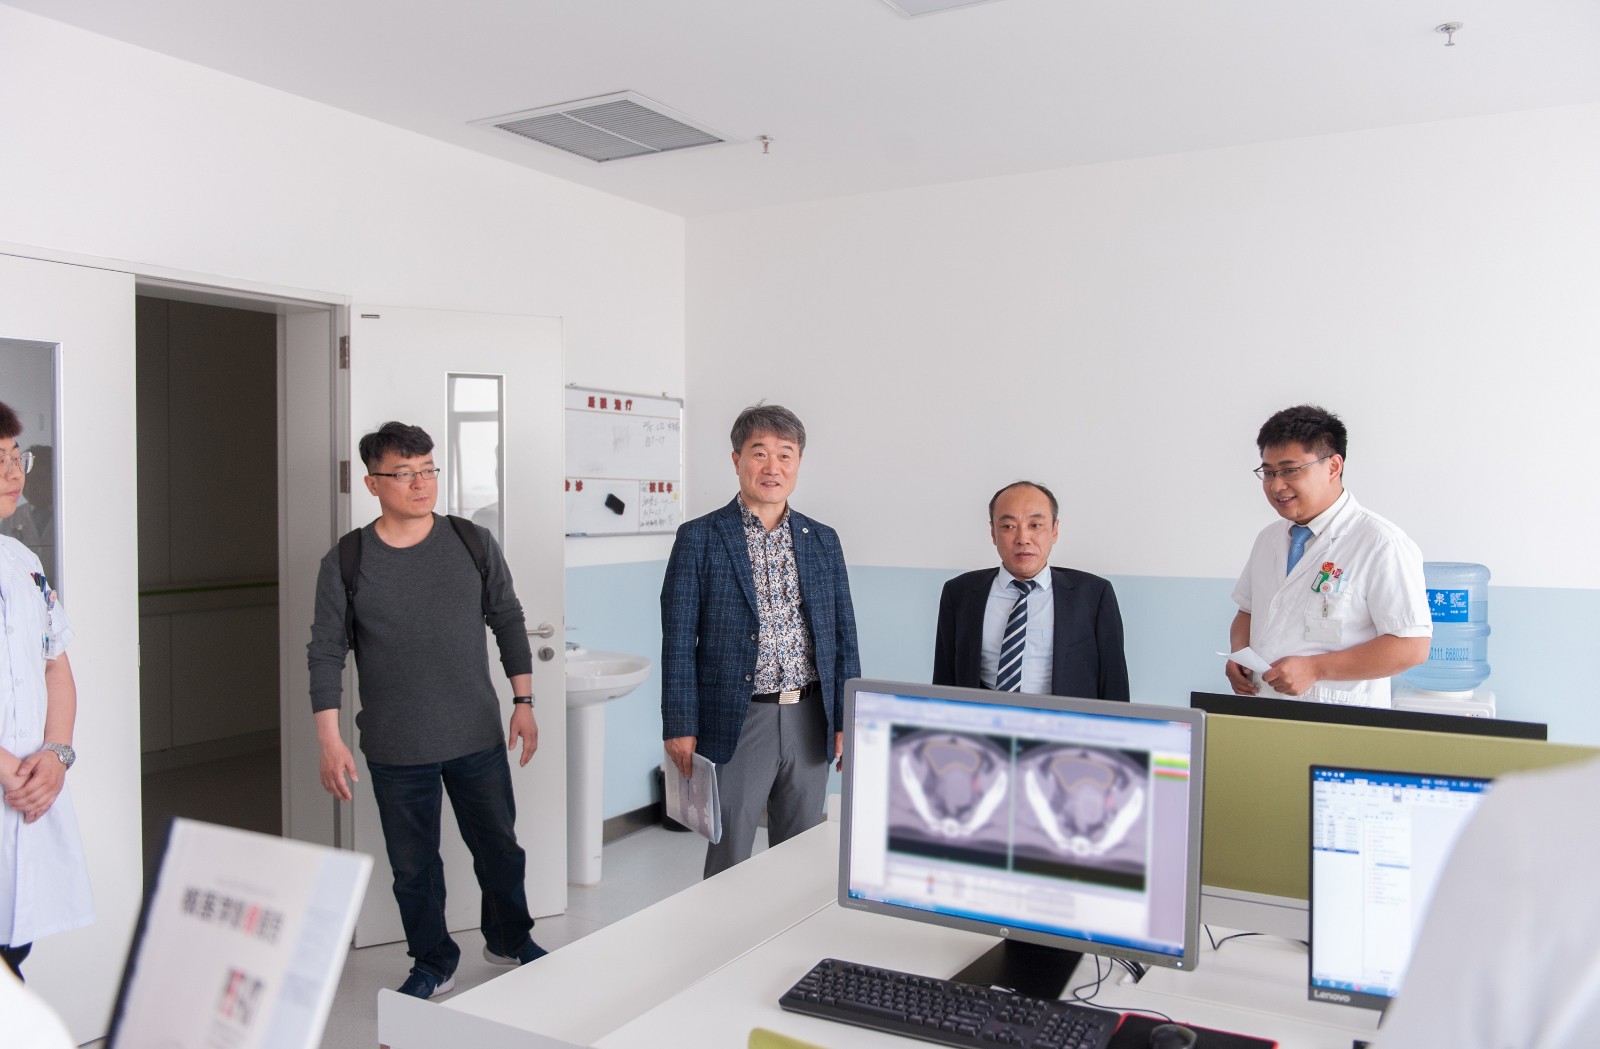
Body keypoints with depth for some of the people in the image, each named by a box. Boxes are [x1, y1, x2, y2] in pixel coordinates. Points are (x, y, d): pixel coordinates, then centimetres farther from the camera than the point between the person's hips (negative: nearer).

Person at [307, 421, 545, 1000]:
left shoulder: (473, 543, -1)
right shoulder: (345, 562, -5)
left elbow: (508, 622, 5)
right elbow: (326, 653, -2)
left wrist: (524, 702, 3)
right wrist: (330, 740, -8)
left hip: (478, 738, 1)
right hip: (395, 750, -1)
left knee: (500, 847, 14)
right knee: (413, 865, 11)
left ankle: (510, 941, 38)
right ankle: (433, 964, 33)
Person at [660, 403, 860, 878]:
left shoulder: (823, 540, 8)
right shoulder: (698, 538, -4)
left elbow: (844, 634, 10)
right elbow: (678, 641, -5)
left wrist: (847, 721, 5)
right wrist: (680, 727, -9)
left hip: (809, 721, 4)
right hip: (736, 723, -4)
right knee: (729, 860, 6)